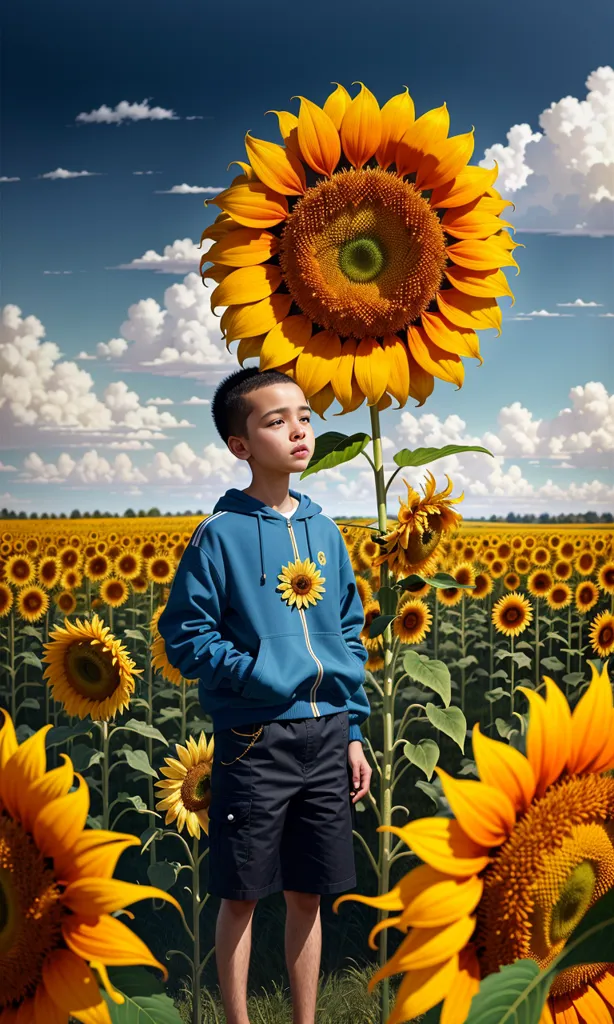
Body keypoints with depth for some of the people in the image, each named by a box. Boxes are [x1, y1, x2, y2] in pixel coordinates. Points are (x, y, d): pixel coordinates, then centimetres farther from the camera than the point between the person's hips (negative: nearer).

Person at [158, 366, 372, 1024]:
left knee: (307, 896, 15)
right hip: (254, 740, -4)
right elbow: (183, 635, -8)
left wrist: (353, 732, 9)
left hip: (325, 739, 4)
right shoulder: (220, 534, -8)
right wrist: (258, 674, -17)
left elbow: (350, 636, 11)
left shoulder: (323, 530, 6)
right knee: (242, 896, 9)